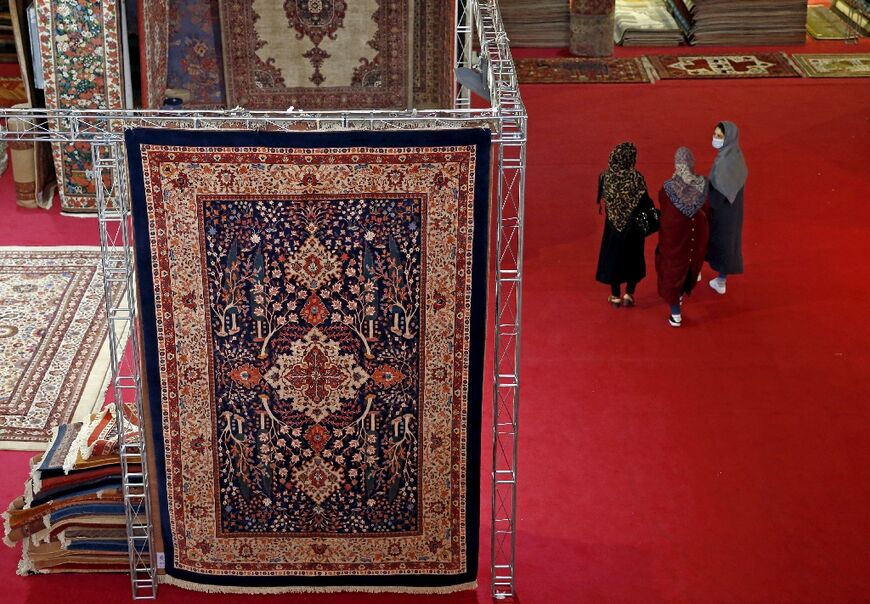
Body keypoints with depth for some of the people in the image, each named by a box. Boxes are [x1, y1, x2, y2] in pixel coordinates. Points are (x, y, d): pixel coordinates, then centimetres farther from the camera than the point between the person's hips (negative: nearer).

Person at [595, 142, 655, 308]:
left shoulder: (606, 176, -14)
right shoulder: (635, 177, -22)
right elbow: (645, 203, -15)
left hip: (613, 224, 2)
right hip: (633, 226, -2)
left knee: (613, 257, 16)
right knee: (633, 259, 18)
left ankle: (615, 296, 24)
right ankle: (628, 294, 20)